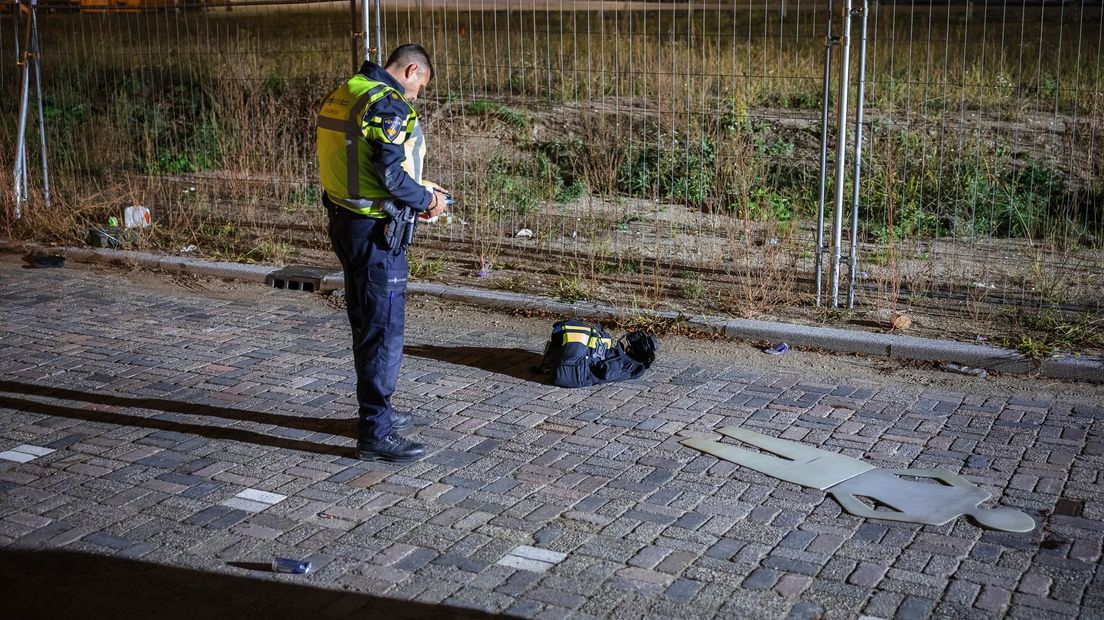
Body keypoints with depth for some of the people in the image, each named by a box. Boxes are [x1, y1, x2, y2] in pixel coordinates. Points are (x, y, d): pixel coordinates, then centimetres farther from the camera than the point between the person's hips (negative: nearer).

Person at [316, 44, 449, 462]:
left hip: (344, 221, 10)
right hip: (374, 233, -10)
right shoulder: (389, 105, -17)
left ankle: (376, 412, 33)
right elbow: (392, 176, -23)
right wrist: (428, 200, -5)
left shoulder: (343, 94, 12)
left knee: (365, 325, 20)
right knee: (384, 331, -3)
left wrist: (419, 191, 14)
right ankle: (376, 434, 2)